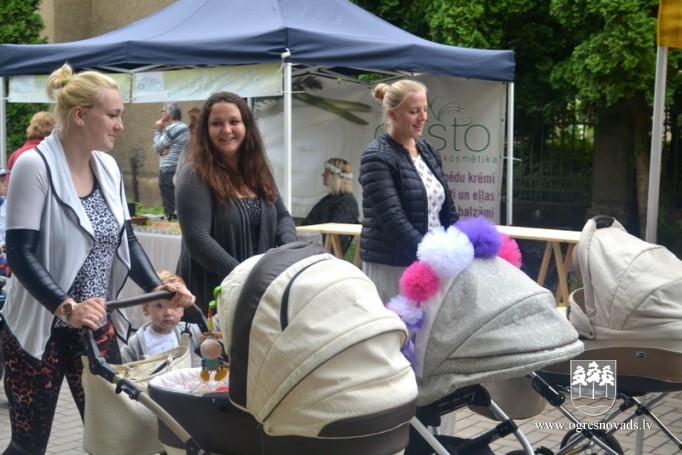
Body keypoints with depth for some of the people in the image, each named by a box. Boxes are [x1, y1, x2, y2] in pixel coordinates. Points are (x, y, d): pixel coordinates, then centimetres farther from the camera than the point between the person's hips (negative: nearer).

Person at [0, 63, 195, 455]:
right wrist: (66, 307, -33)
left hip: (98, 329, 6)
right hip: (40, 331, -6)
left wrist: (157, 286, -5)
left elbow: (126, 239, 10)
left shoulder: (108, 167, 5)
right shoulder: (35, 166, -16)